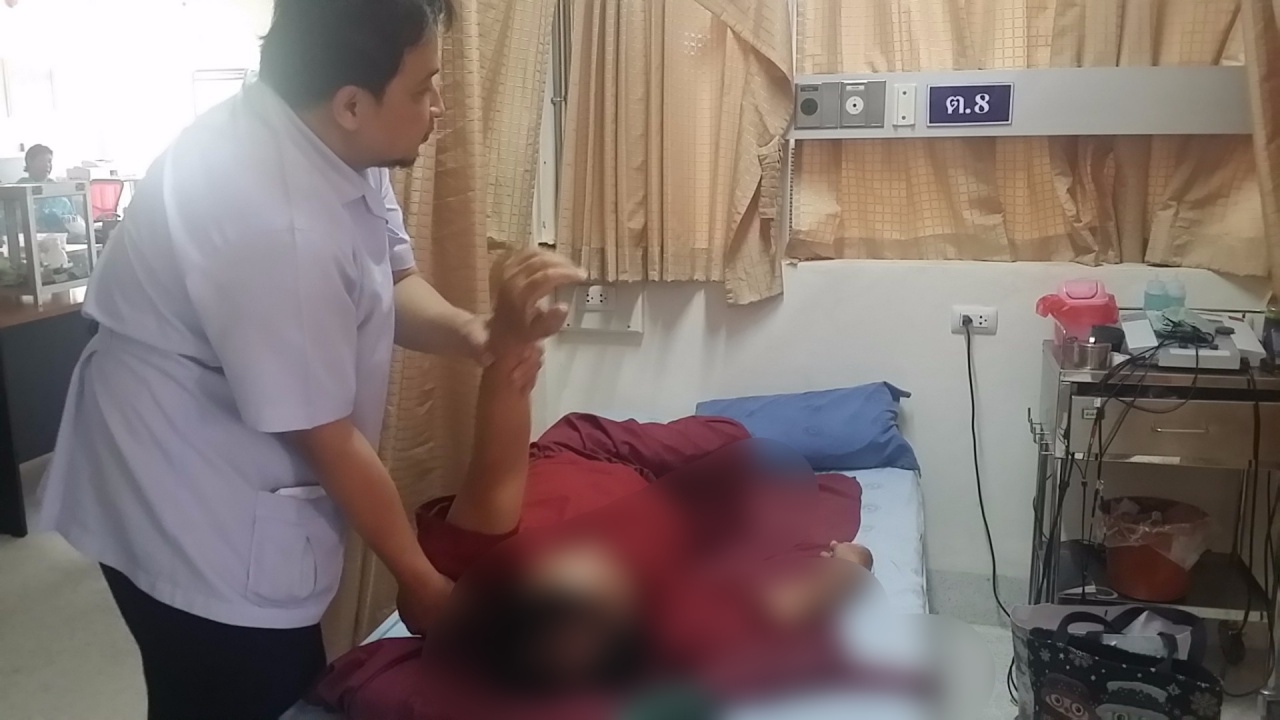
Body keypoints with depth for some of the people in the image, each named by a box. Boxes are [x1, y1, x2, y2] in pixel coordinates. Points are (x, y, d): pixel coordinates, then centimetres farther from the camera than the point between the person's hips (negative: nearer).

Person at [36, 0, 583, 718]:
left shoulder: (328, 141, -5)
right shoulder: (271, 222, -32)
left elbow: (393, 283, -1)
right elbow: (327, 438, -24)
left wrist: (479, 331, -23)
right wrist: (420, 577, -11)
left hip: (235, 487, 9)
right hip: (195, 523, -8)